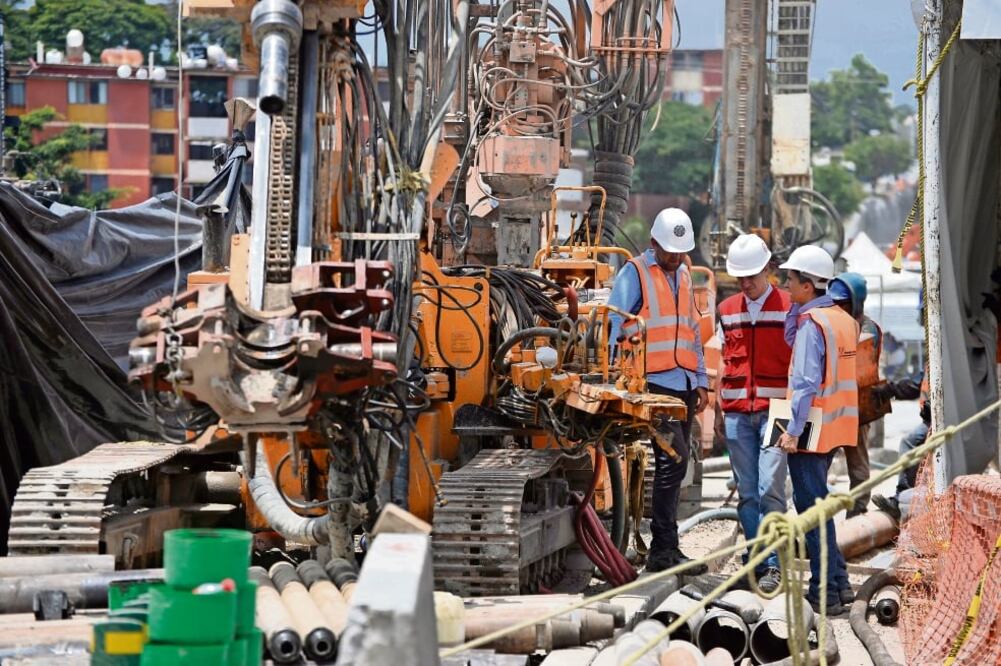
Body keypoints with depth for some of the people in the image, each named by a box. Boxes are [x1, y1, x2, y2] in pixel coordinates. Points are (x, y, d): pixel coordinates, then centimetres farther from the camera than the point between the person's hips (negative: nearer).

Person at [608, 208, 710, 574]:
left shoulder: (683, 276, 20)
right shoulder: (634, 273, -3)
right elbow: (613, 328, -6)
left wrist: (701, 381, 20)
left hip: (683, 385, 7)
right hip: (653, 382, -7)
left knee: (676, 463, 6)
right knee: (673, 458, -16)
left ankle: (662, 551, 10)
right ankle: (665, 549, -14)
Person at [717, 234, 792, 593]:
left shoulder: (788, 307, 0)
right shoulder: (727, 310, 15)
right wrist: (721, 407, 16)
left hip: (775, 410, -5)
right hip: (737, 412, 5)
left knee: (770, 488, -12)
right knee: (747, 492, 5)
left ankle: (772, 564, -9)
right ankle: (757, 560, 10)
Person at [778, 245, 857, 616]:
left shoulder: (811, 323, -17)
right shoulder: (843, 320, 11)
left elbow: (806, 382, -23)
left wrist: (793, 431, -22)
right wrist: (798, 307, 16)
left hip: (812, 430, -9)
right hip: (836, 429, 9)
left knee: (811, 508, -4)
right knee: (816, 503, 19)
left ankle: (825, 594, -3)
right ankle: (838, 582, 21)